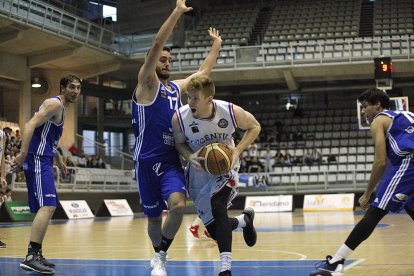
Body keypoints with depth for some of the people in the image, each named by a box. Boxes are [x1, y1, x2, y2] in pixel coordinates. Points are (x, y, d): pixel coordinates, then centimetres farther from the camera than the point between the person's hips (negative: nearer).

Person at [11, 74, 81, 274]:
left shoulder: (61, 108, 22)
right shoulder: (55, 103, -9)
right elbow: (31, 125, -21)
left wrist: (59, 159, 36)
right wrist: (23, 153, -31)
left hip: (43, 160, 11)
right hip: (38, 159, -11)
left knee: (46, 208, 12)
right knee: (48, 206, -20)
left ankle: (36, 255, 17)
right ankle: (31, 256, -25)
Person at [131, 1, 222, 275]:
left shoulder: (177, 87, 15)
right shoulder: (147, 83, -3)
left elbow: (203, 72, 30)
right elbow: (156, 45, -15)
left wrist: (216, 46, 30)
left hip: (171, 160, 4)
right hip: (147, 160, -4)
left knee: (178, 205, -21)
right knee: (154, 217, 7)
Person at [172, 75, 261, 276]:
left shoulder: (231, 112, -25)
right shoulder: (180, 118, -24)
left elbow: (254, 127, -5)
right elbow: (179, 143, -3)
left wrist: (238, 150, -20)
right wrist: (190, 157, -26)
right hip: (198, 169, 2)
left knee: (217, 205, -31)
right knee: (214, 229, 3)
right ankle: (245, 220, 39)